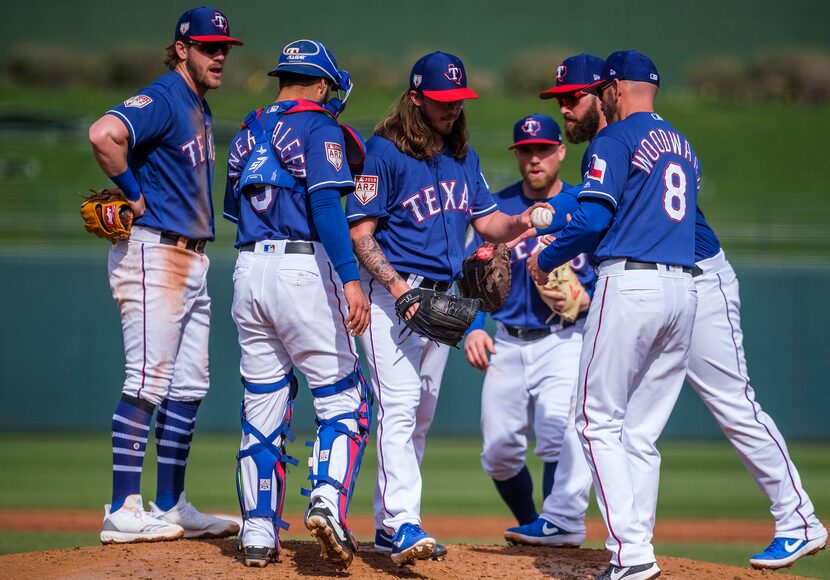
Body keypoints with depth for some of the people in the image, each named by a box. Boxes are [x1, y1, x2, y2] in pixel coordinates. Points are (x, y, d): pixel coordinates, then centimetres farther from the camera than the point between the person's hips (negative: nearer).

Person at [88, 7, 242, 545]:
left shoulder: (200, 110, 18)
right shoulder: (162, 99, -13)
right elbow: (104, 134, -31)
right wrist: (134, 194, -19)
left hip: (192, 258, 10)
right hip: (154, 252, -10)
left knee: (189, 386, 11)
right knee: (148, 382, -11)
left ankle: (171, 506, 16)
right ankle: (125, 511, -11)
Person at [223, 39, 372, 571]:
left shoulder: (248, 134, 18)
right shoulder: (319, 127, -3)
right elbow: (326, 204, -16)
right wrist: (350, 279, -24)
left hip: (248, 270, 6)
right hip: (303, 269, -6)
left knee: (263, 407, 10)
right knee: (342, 398, 1)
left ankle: (258, 531, 7)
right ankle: (328, 501, -19)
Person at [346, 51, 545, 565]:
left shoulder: (464, 156, 13)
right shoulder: (385, 152, -9)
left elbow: (486, 222, 11)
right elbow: (361, 232, -12)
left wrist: (521, 222, -11)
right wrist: (398, 287, -22)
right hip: (392, 293, -8)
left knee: (422, 415, 10)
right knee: (400, 407, -17)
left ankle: (388, 523, 18)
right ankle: (403, 523, -23)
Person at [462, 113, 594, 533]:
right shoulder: (497, 207, 6)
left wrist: (584, 300, -18)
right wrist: (473, 329, -7)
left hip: (565, 339, -4)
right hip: (507, 342, 4)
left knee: (555, 437, -22)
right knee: (499, 453, 5)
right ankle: (530, 527, 27)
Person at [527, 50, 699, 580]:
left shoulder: (617, 138, -3)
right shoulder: (684, 146, 20)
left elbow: (594, 217, -13)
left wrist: (546, 260, 3)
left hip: (630, 283, -7)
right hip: (684, 288, 7)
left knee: (599, 421, -4)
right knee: (641, 432, 10)